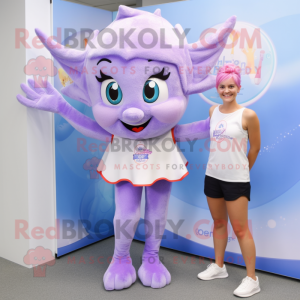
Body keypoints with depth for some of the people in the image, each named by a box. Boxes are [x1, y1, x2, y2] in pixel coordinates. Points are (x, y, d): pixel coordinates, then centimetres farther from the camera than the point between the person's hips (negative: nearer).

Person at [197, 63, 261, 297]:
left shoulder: (248, 115, -11)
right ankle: (219, 266, 34)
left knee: (240, 229, 0)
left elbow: (255, 148, -1)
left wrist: (242, 170, 9)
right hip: (212, 176, 5)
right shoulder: (213, 111, 4)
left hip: (236, 180, -5)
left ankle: (252, 279, 14)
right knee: (218, 222, 17)